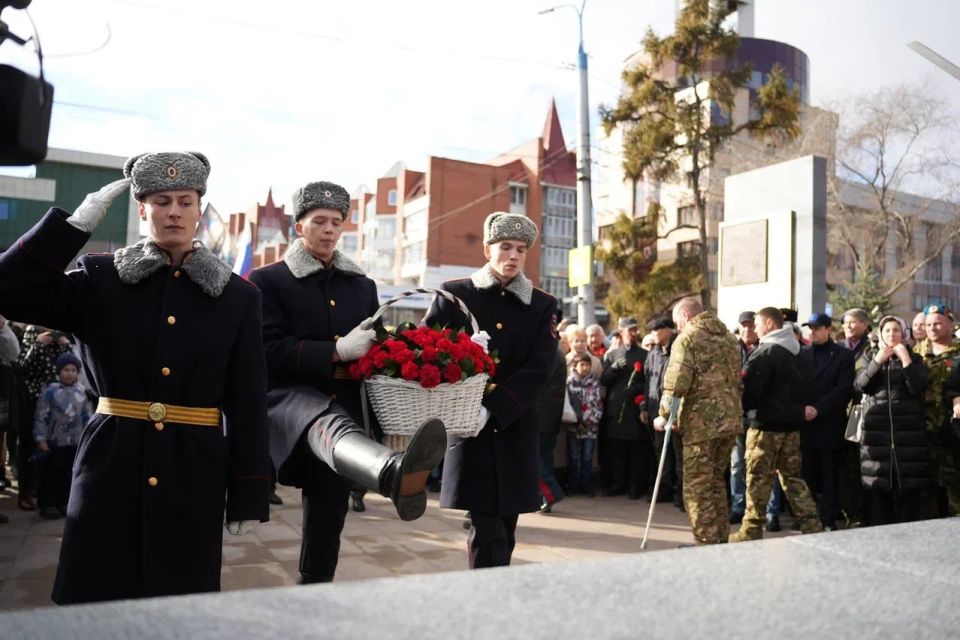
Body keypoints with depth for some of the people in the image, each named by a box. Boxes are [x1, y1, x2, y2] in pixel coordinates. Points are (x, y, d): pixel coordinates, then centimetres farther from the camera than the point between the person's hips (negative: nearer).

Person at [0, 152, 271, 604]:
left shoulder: (237, 296, 3)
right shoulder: (101, 278, 4)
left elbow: (248, 404, 1)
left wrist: (248, 495, -2)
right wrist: (79, 221, -11)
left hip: (193, 473, 0)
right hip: (111, 465, 0)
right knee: (94, 602, 8)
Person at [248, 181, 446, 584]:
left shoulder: (363, 286, 17)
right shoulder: (268, 281, 3)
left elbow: (376, 350, 22)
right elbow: (269, 352, -9)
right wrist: (337, 351, -18)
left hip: (343, 407, 6)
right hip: (289, 396, -6)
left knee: (325, 525, 7)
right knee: (328, 425, -41)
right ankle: (396, 473, -71)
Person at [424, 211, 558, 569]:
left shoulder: (542, 306, 6)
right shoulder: (455, 295, 3)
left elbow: (539, 368, -6)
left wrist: (491, 410, -18)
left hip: (515, 430, 3)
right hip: (468, 427, -2)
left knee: (504, 528, 10)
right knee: (488, 531, -7)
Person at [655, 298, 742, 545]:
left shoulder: (687, 339, -8)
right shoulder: (728, 338, 17)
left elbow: (676, 384, -15)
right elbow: (737, 379, 19)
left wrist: (664, 415, -5)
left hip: (701, 421, -8)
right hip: (730, 419, 8)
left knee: (697, 487, 0)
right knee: (716, 481, 19)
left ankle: (707, 542, 0)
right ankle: (721, 539, 24)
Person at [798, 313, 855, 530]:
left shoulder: (843, 355, 3)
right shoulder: (802, 354, 12)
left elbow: (845, 389, -5)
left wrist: (818, 409, -13)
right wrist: (802, 408, -9)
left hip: (829, 424, -2)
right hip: (805, 423, 2)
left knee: (829, 474, 2)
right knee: (806, 474, 2)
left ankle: (828, 520, 9)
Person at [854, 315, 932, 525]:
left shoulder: (914, 359, 11)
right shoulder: (872, 357, 14)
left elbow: (918, 387, -6)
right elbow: (860, 385, -2)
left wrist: (905, 358, -11)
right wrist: (877, 361, -12)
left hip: (908, 431, 0)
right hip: (876, 431, 1)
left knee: (908, 488, -3)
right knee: (877, 488, -2)